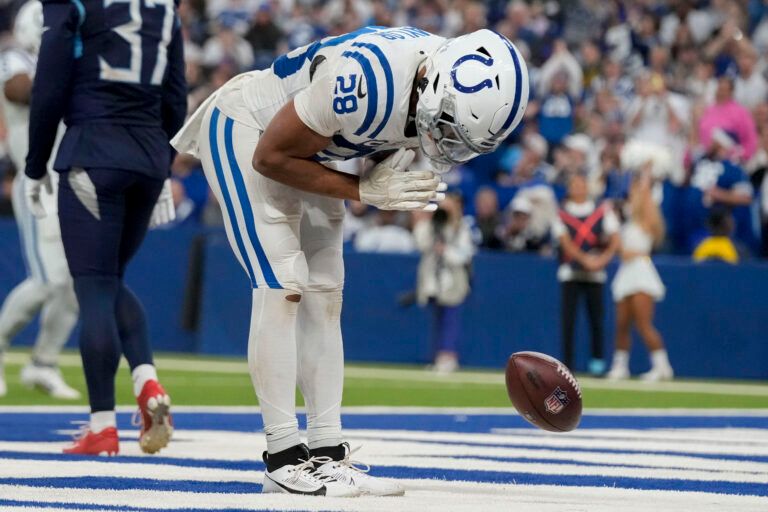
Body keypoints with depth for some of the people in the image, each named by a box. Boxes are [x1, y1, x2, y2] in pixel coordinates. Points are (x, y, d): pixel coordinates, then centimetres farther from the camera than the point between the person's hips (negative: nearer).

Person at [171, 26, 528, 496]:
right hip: (244, 132, -8)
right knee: (282, 286, -15)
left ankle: (328, 452, 8)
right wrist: (366, 190, -25)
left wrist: (394, 163, -15)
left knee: (324, 295, 5)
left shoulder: (455, 84, -14)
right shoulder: (365, 80, -39)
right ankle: (283, 457, -12)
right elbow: (271, 157, -26)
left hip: (308, 150, 8)